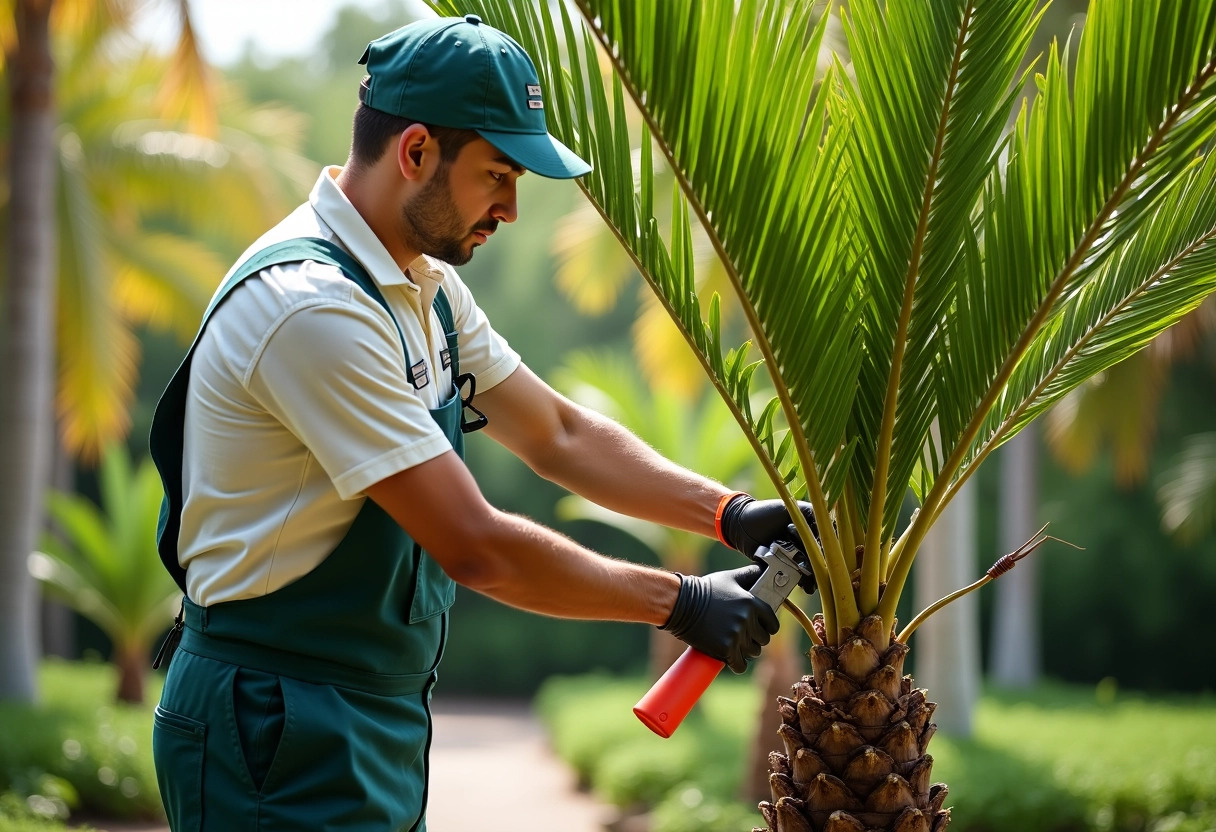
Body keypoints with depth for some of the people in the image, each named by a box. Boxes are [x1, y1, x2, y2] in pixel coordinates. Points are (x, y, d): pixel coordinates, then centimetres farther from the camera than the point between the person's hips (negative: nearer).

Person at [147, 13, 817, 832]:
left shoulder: (424, 286, 8)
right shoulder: (311, 306, -23)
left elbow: (559, 434, 16)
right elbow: (475, 546, -23)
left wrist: (730, 512, 4)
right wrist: (679, 601, -14)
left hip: (382, 726, 9)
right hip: (278, 734, -9)